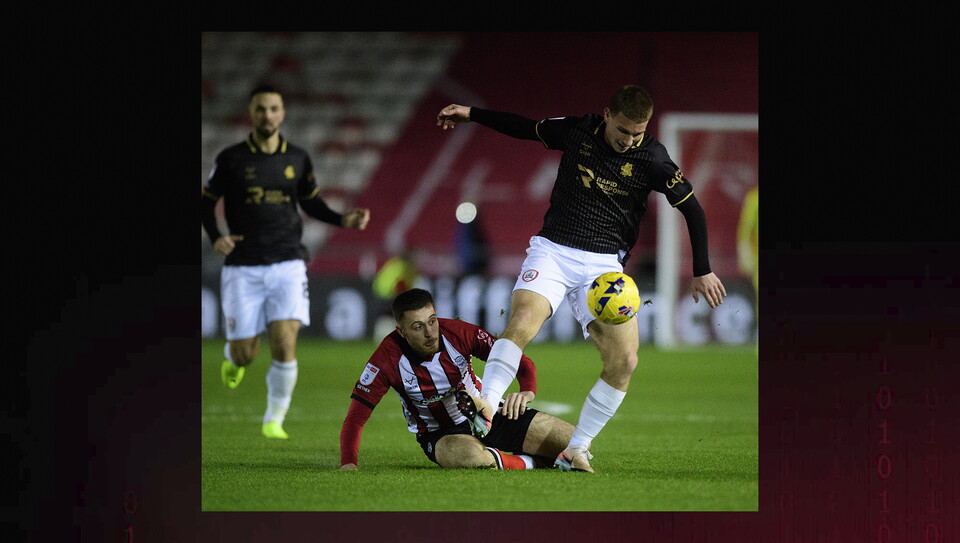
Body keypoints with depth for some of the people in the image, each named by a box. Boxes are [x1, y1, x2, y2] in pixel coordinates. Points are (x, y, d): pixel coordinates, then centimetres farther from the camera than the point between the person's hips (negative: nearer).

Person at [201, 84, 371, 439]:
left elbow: (311, 203, 19)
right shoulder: (231, 159, -1)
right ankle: (232, 357, 39)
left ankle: (274, 420, 2)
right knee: (244, 354, -1)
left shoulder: (297, 159, 7)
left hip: (287, 264, 1)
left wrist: (343, 220, 2)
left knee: (285, 344, -15)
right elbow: (206, 202, 7)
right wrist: (215, 237, -12)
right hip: (243, 268, -1)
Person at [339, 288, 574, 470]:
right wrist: (348, 464, -33)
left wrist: (527, 391, -32)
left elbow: (521, 362, -10)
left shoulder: (458, 332, -17)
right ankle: (532, 463, -15)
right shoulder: (389, 358, -21)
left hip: (487, 414, 2)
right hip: (440, 433, -2)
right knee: (469, 456, -42)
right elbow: (356, 416, -17)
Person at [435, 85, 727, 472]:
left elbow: (692, 208, 2)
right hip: (553, 250, 0)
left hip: (604, 263, 0)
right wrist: (470, 114, 17)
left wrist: (702, 271, 2)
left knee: (625, 359, -15)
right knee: (523, 319, -30)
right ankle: (484, 408, -35)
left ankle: (576, 450, -4)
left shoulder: (651, 158, -5)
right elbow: (525, 127, 18)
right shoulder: (578, 131, -1)